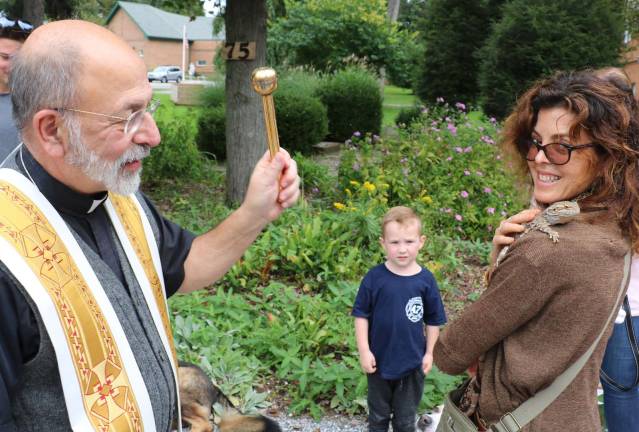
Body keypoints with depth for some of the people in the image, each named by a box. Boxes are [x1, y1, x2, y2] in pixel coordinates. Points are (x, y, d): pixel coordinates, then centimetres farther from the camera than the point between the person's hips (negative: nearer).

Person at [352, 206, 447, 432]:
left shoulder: (426, 280, -11)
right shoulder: (374, 277, -15)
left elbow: (433, 320, 0)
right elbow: (361, 314, -8)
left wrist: (429, 353, 1)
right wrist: (364, 351, -10)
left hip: (412, 363, 1)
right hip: (379, 361, 0)